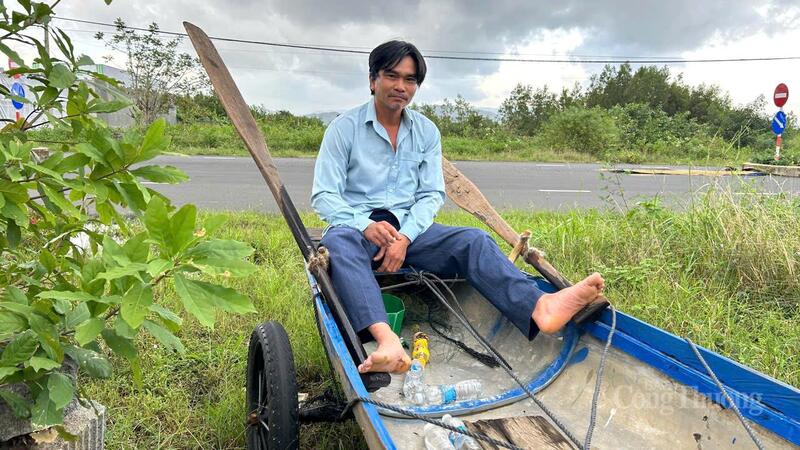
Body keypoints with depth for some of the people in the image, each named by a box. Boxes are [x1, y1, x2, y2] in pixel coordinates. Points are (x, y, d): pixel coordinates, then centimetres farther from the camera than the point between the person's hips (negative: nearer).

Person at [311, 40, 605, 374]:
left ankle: (539, 308, -48)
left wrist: (405, 236, -15)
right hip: (357, 226, -3)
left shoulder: (427, 132, 11)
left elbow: (432, 194, 5)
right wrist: (366, 226, -25)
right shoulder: (344, 128, 1)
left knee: (473, 240, -23)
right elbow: (324, 196, -6)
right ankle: (386, 340, -61)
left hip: (410, 227, 3)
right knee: (338, 243, -39)